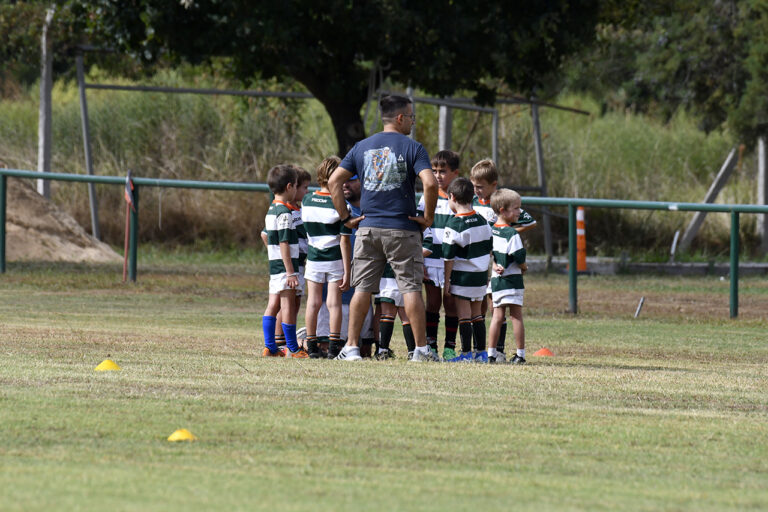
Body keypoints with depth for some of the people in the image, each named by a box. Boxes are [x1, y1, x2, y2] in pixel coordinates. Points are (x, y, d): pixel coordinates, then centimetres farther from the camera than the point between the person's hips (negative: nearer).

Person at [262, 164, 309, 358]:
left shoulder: (272, 210, 14)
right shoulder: (284, 213, -15)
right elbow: (284, 243, -19)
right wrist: (290, 272, -20)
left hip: (274, 265, 9)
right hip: (285, 264, -9)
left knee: (273, 305, 8)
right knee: (288, 306, -6)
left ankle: (270, 347, 9)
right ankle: (293, 349, -5)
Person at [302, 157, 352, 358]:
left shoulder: (307, 202, 0)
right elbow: (344, 241, -13)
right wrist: (347, 271, -10)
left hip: (313, 259, 3)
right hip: (335, 260, -3)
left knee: (313, 302, 6)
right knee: (334, 302, 0)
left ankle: (312, 346, 8)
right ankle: (334, 345, -3)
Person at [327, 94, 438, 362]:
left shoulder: (362, 147, 9)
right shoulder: (413, 148, -5)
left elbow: (334, 181, 5)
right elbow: (430, 183, -19)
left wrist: (345, 218, 9)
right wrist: (428, 217, -6)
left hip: (368, 228, 3)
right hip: (403, 229, -3)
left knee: (362, 288, 6)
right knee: (410, 287, 1)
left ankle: (352, 347, 4)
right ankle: (421, 348, 0)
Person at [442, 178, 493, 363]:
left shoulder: (454, 225, -14)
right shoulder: (482, 221, 6)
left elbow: (449, 257, -13)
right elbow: (489, 250, 13)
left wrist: (447, 280, -5)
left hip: (462, 277, -7)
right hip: (481, 275, 7)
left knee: (464, 315, -2)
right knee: (477, 314, 14)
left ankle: (466, 353, -1)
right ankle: (481, 352, 16)